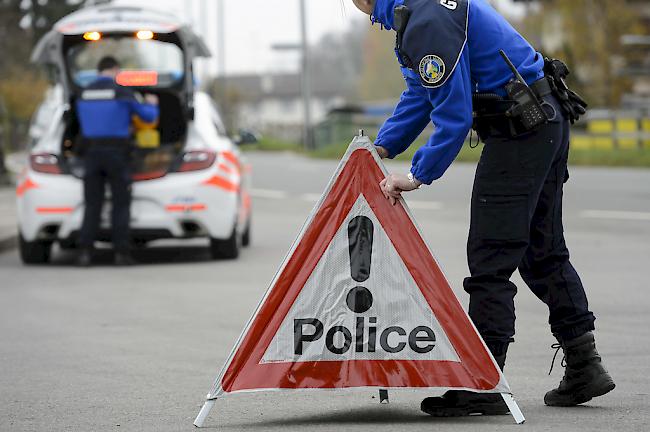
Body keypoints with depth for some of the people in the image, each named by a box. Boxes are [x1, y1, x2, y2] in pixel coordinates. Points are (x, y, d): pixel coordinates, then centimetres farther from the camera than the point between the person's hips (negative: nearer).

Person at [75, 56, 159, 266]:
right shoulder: (122, 92, -6)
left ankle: (85, 251, -7)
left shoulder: (84, 94, 7)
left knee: (92, 204, 4)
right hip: (116, 153, -4)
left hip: (92, 152, 4)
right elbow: (148, 116, 3)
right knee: (120, 205, 2)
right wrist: (151, 104, 28)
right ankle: (121, 253, -2)